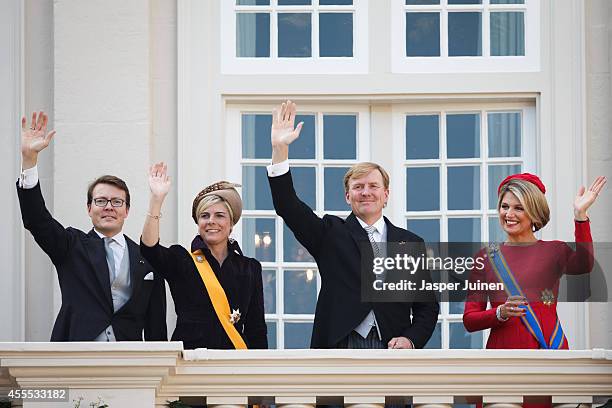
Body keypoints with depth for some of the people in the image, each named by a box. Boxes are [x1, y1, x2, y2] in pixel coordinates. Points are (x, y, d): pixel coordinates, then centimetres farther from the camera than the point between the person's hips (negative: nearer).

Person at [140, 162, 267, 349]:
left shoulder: (250, 268, 13)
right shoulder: (180, 260, 7)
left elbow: (256, 327, 12)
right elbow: (149, 249, -13)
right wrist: (157, 198, -20)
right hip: (189, 354, -2)